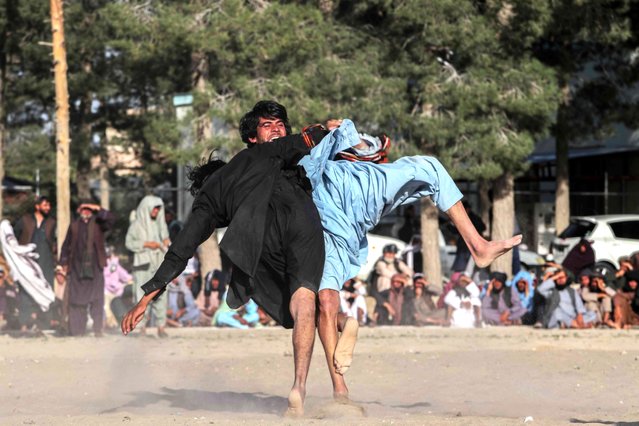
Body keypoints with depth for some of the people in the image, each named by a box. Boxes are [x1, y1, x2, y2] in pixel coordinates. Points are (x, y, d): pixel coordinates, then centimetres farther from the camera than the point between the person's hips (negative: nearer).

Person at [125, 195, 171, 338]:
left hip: (159, 263, 4)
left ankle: (161, 326, -1)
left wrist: (167, 242, 1)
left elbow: (166, 239, 24)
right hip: (143, 263, -4)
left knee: (161, 295, -3)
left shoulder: (160, 223, 15)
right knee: (143, 295, -7)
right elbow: (129, 242, -4)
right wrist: (146, 244, -14)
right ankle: (142, 327, -4)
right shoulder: (137, 224, 0)